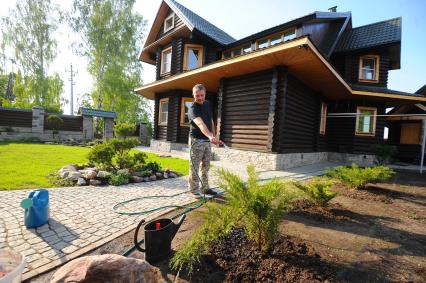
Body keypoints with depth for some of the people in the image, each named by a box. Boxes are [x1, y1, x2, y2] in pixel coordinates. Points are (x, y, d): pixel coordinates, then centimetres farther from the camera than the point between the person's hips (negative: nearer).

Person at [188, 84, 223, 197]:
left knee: (206, 166, 13)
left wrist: (214, 136, 15)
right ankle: (194, 190, 12)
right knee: (194, 166, 1)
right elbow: (200, 123, -38)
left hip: (207, 140, 7)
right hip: (197, 140, -7)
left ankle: (205, 188, 25)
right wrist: (210, 136, -53)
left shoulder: (207, 104, 7)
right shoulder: (193, 108, -18)